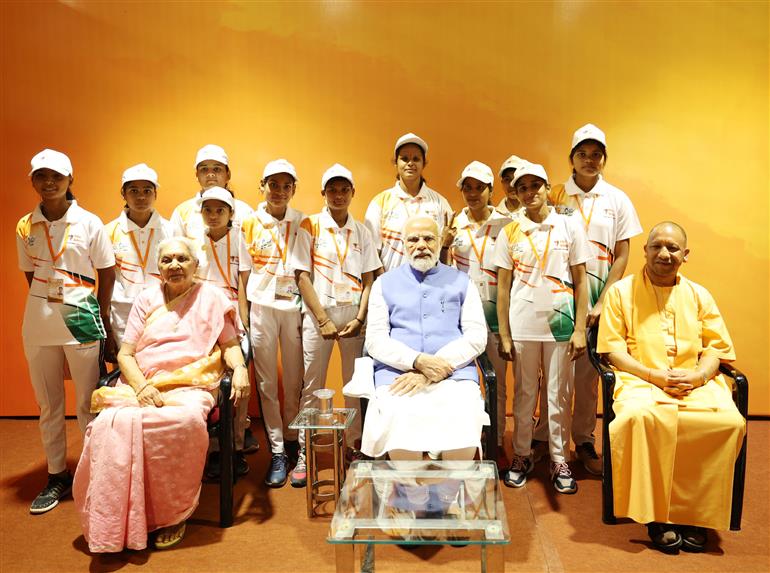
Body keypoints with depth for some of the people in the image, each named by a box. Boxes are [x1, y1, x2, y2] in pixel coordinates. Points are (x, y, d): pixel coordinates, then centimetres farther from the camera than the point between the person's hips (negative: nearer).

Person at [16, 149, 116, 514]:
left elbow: (106, 274, 1)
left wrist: (101, 318, 2)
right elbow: (31, 275, 12)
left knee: (88, 404, 4)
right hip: (38, 321, 4)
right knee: (48, 405, 13)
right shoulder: (25, 227, 5)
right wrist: (47, 305, 3)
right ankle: (57, 477, 27)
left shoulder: (89, 223, -4)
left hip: (81, 319, -3)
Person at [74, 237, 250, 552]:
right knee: (114, 423, -30)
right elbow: (125, 354, 10)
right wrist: (142, 387, -10)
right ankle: (115, 524, -15)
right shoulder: (147, 299, 15)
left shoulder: (212, 297, 10)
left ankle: (174, 515, -16)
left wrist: (239, 367, -15)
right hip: (142, 386, 3)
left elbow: (230, 345, 9)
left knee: (185, 421, -36)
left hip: (190, 386, -2)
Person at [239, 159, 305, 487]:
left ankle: (292, 441, 25)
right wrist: (242, 318, 1)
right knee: (266, 382, 3)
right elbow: (244, 275, 5)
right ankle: (277, 452, 13)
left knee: (295, 380, 6)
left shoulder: (303, 223, 4)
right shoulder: (249, 224, 3)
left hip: (295, 307, 0)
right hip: (261, 308, 0)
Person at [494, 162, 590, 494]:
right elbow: (503, 287, 3)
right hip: (522, 326, 1)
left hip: (560, 323, 0)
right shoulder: (509, 233, 3)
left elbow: (580, 282, 2)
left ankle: (559, 460, 21)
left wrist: (580, 329, -3)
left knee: (559, 395, 7)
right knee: (524, 393, 10)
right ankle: (522, 455, 24)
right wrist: (504, 335, 0)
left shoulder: (569, 227, 2)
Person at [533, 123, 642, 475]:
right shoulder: (554, 197, 2)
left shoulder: (617, 200, 5)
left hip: (597, 299, 1)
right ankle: (543, 436, 21)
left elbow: (621, 257, 3)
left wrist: (602, 303, -5)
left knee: (588, 373, 9)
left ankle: (584, 441, 24)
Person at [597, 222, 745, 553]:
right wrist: (654, 375, -13)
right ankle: (657, 515, -19)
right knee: (642, 417, -36)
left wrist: (697, 376, -9)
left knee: (730, 422, -27)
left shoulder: (699, 296, 18)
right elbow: (612, 349, 0)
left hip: (697, 383, 3)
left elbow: (717, 348, 12)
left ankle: (696, 514, -10)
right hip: (641, 380, -3)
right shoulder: (621, 291, 8)